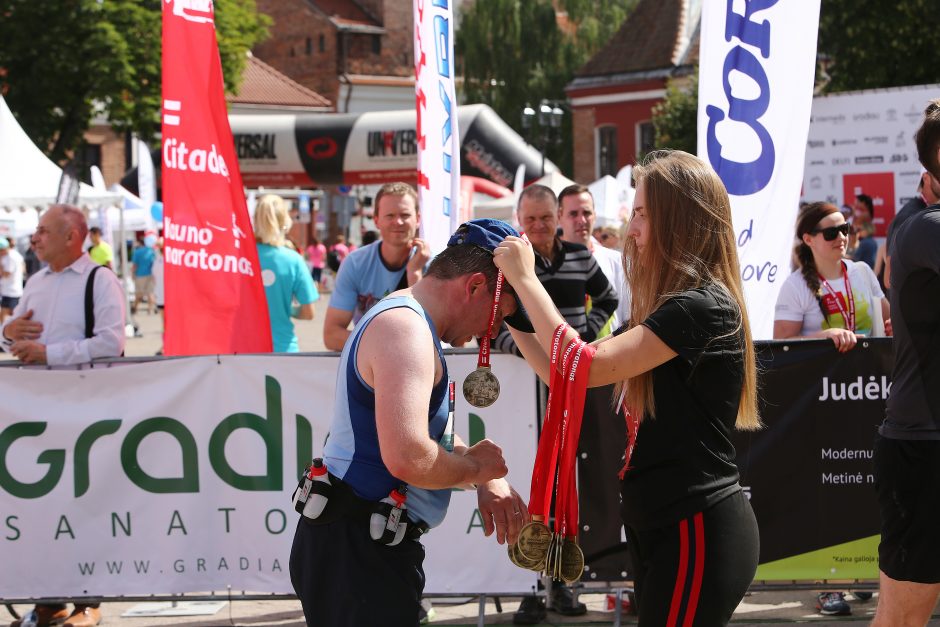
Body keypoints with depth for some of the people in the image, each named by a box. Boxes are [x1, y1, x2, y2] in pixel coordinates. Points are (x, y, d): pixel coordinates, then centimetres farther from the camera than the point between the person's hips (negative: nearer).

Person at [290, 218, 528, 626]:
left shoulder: (400, 316, 15)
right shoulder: (406, 328, -20)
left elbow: (428, 432, 23)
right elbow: (408, 458, -32)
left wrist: (488, 480, 5)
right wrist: (475, 466, -13)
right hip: (358, 551, -10)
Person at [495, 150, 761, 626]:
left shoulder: (703, 307, -17)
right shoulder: (666, 307, 15)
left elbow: (588, 367, -23)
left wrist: (525, 279, -14)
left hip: (698, 531, -10)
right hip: (659, 524, 10)